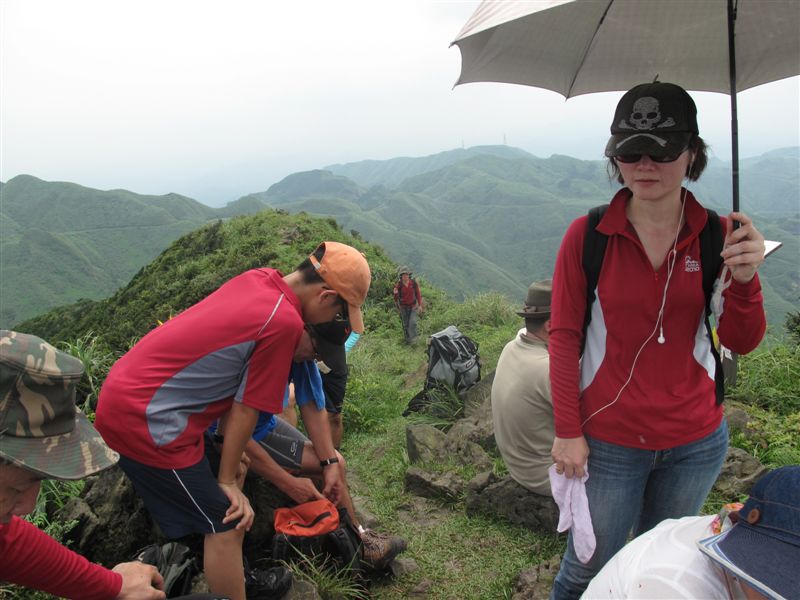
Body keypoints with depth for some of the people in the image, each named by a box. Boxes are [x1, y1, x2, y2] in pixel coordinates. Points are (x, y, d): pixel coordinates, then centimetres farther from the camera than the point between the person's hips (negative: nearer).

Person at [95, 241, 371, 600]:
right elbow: (245, 409, -12)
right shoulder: (285, 322, -20)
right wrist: (227, 480, 2)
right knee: (226, 526, 3)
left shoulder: (258, 278, 2)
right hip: (144, 418, -9)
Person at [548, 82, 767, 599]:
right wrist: (567, 432, -7)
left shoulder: (719, 236, -3)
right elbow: (564, 338, -7)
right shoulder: (587, 236, -10)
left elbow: (743, 343, -3)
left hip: (696, 444, 3)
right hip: (608, 441, -2)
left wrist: (743, 280, -23)